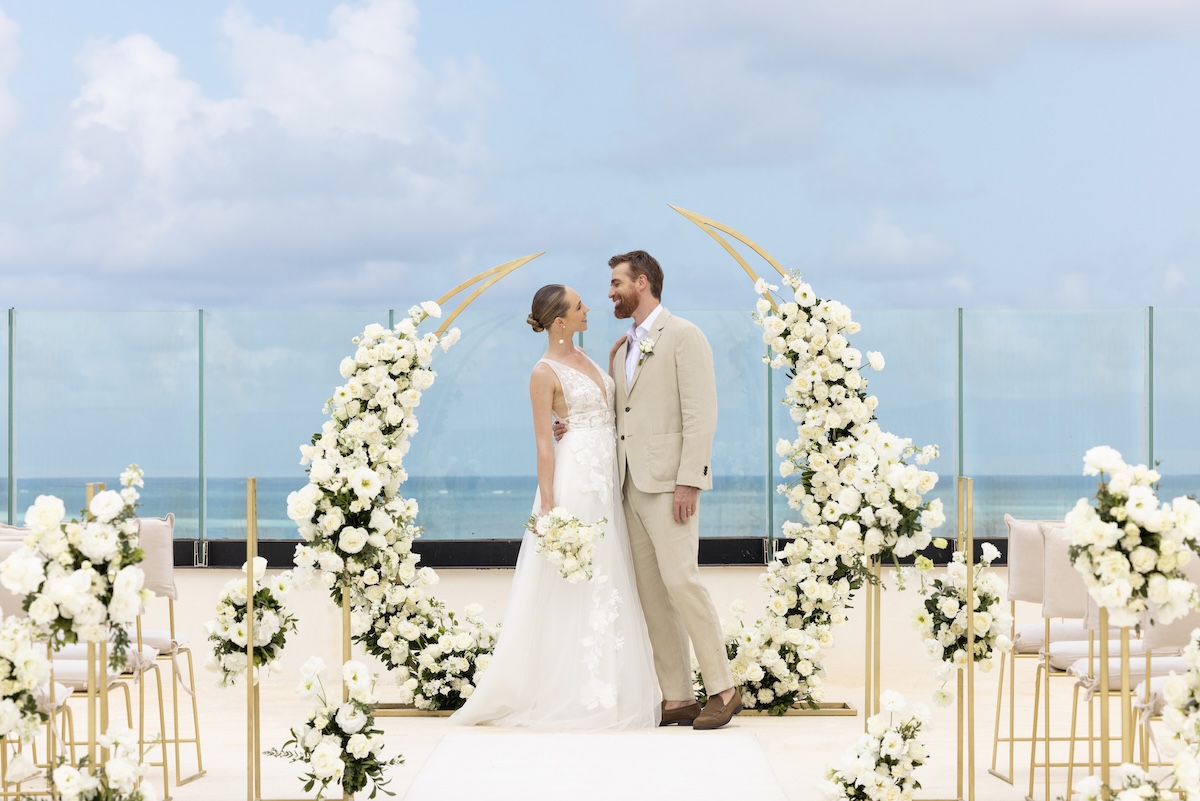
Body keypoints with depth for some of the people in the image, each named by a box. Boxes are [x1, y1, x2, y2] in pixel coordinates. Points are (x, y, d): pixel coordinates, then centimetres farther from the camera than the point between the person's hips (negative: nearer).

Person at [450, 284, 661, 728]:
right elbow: (544, 442, -13)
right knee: (571, 586, -5)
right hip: (574, 479, -9)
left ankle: (605, 689, 14)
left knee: (607, 584, 9)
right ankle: (572, 695, 1)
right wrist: (548, 508, -17)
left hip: (606, 481, 9)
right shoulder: (545, 372, -9)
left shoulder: (583, 358, 15)